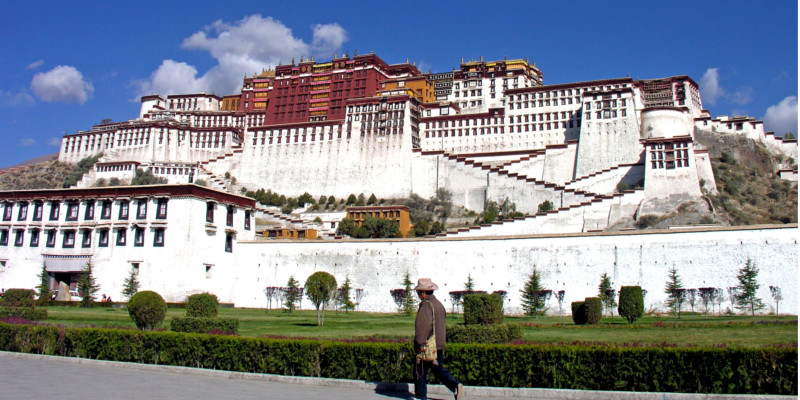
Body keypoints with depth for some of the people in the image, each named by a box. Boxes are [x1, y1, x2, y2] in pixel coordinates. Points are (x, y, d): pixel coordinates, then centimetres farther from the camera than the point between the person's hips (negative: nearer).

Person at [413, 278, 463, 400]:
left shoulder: (426, 305, -15)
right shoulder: (439, 304, 13)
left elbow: (422, 327, -23)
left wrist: (419, 345, -21)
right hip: (439, 345, 8)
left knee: (420, 371, 4)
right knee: (439, 369, 14)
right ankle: (455, 385, -4)